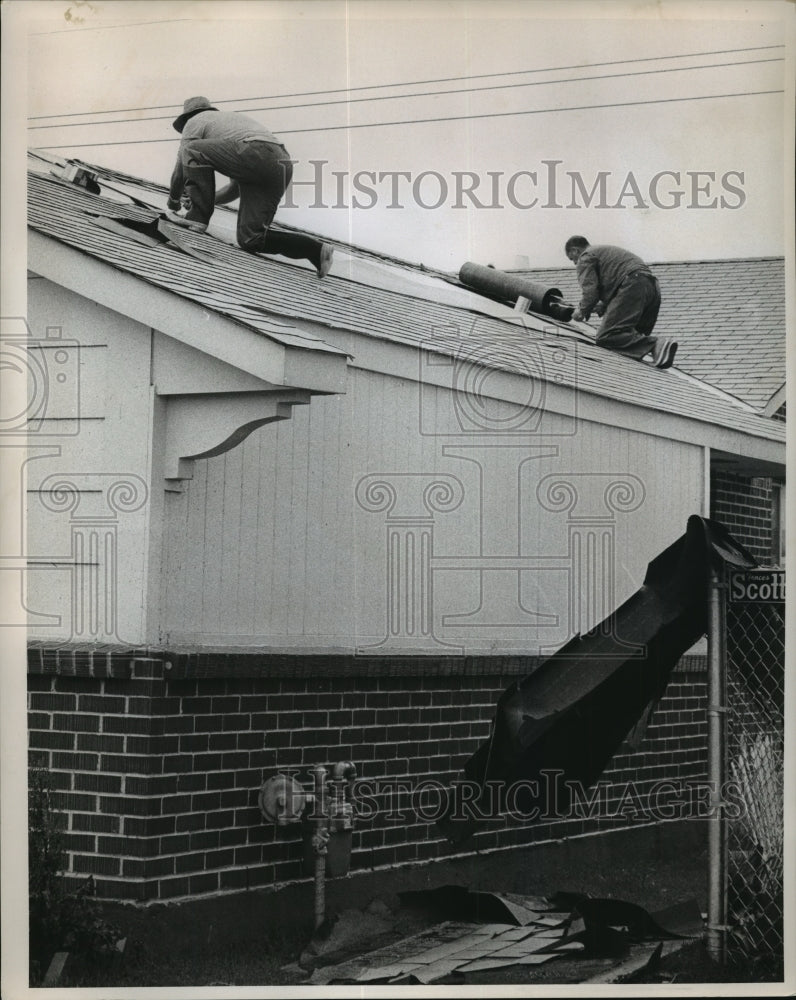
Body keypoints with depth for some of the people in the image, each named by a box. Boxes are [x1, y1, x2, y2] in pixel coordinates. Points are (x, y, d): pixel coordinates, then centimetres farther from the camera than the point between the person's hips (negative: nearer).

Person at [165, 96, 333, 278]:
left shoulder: (195, 122, 20)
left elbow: (181, 169, 20)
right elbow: (236, 188, 42)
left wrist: (173, 202, 34)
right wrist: (210, 199, 46)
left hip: (257, 154, -7)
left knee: (194, 152, 4)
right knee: (251, 240, 7)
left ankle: (198, 217, 0)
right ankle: (315, 249, -3)